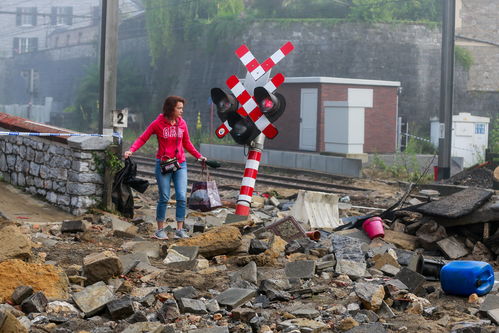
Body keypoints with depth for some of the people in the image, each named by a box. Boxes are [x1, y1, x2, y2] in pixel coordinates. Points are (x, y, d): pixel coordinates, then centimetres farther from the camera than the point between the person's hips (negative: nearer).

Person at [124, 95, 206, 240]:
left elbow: (187, 143, 17)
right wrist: (131, 150, -21)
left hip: (180, 164, 3)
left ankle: (180, 229, 3)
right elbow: (142, 139, -5)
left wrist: (199, 156, 10)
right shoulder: (158, 123, -6)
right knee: (164, 198, 0)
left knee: (182, 197, -5)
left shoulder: (182, 123, 6)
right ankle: (160, 230, 12)